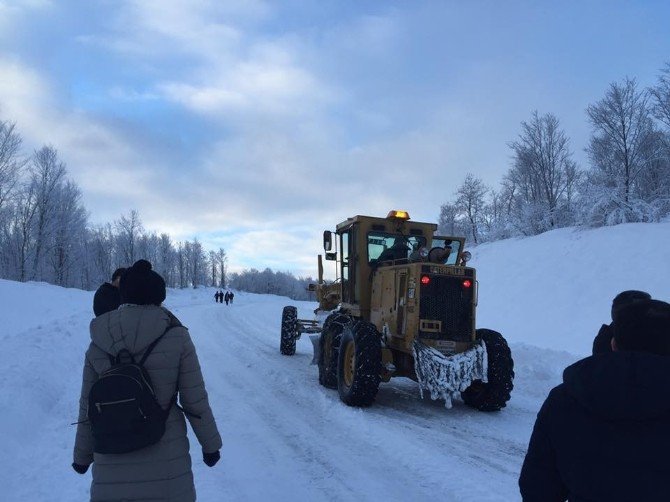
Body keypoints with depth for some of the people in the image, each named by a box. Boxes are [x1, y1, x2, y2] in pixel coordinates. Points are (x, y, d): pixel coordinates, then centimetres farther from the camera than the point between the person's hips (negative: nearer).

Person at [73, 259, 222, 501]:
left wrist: (82, 456, 17)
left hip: (112, 465, 2)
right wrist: (210, 444, 6)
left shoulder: (98, 345, -3)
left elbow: (88, 407, 2)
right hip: (165, 461, -2)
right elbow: (195, 400, -8)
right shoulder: (176, 338, -11)